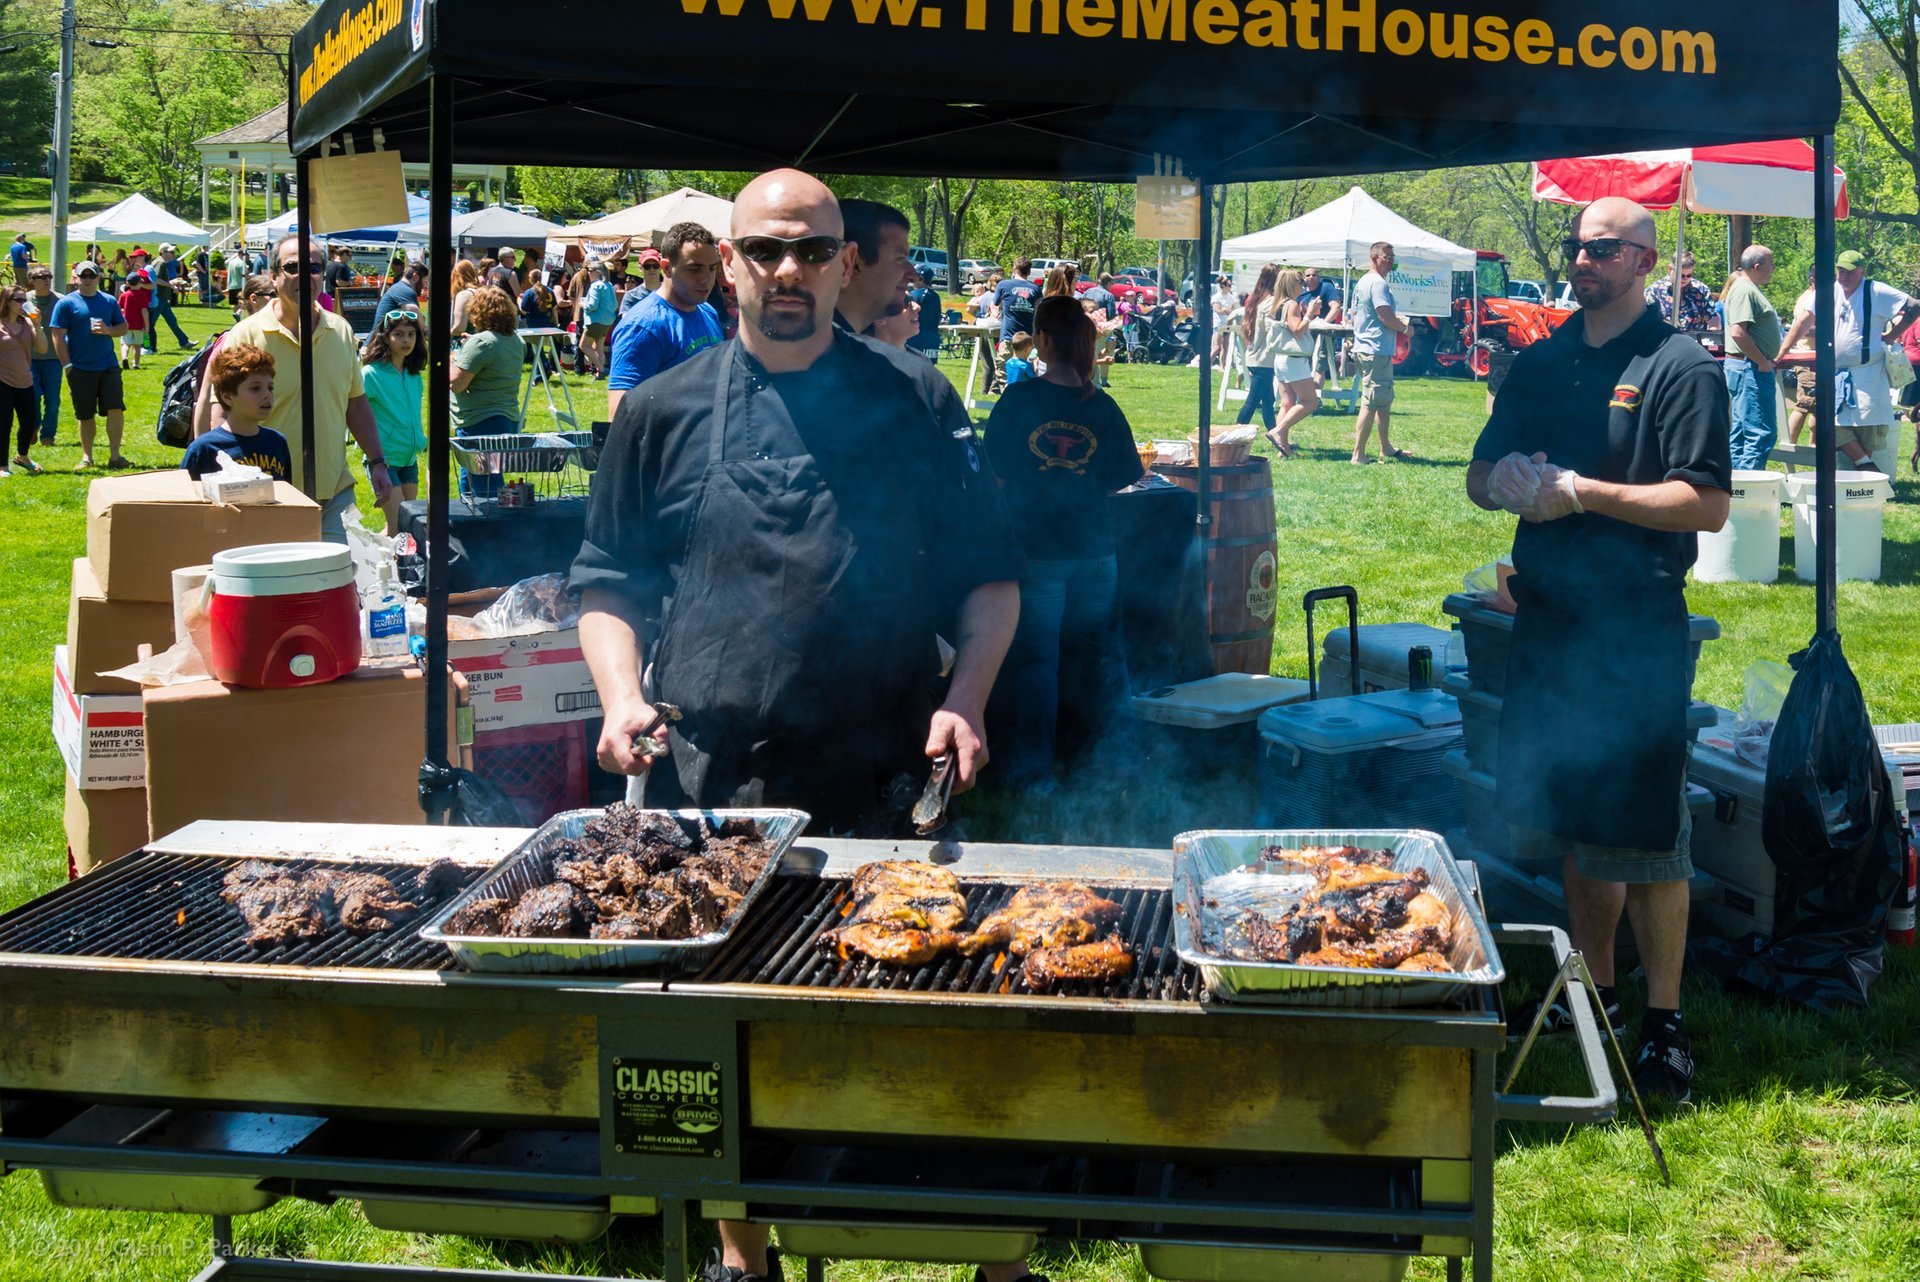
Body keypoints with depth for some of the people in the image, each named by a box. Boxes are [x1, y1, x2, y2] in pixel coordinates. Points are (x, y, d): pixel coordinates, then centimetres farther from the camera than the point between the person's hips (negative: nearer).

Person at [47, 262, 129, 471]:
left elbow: (124, 327, 14)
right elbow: (58, 336, -4)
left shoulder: (109, 301, 9)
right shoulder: (66, 303, -2)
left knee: (116, 408, -7)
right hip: (80, 369, -2)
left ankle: (115, 455, 2)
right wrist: (67, 366, -9)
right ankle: (86, 457, 18)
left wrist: (108, 330, -8)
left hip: (108, 366, 2)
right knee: (85, 415, 6)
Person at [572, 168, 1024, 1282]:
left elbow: (991, 571, 8)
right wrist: (623, 693, -3)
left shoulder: (909, 401, 4)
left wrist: (966, 700, -6)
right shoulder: (665, 414, 7)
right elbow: (609, 581, 14)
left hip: (886, 780, -1)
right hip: (711, 787, 2)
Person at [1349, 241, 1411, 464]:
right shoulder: (1378, 284, -16)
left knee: (1385, 400, 21)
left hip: (1364, 347, 11)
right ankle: (1358, 454, -7)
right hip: (1377, 351, -11)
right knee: (1371, 403, -8)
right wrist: (1405, 328, -4)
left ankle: (1386, 448, 31)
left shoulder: (1362, 283, 16)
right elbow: (1387, 319, -24)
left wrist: (1395, 319, 21)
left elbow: (1355, 318, 23)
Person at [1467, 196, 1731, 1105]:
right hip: (1549, 617, 6)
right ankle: (1593, 992, 27)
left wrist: (1584, 492, -18)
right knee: (1571, 824, 14)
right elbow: (1480, 476, 18)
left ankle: (1664, 1023, 7)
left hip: (1638, 629, -6)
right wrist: (1510, 483, -5)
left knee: (1646, 838, -3)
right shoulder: (1540, 365, 13)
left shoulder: (1681, 367, -7)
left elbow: (1708, 504, -15)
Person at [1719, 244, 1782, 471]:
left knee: (1742, 433, 13)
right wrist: (1762, 361, -19)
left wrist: (1765, 361, 17)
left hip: (1750, 369, 11)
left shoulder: (1750, 289, 18)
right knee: (1761, 433, -12)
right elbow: (1738, 332, -25)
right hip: (1750, 369, -11)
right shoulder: (1744, 291, -14)